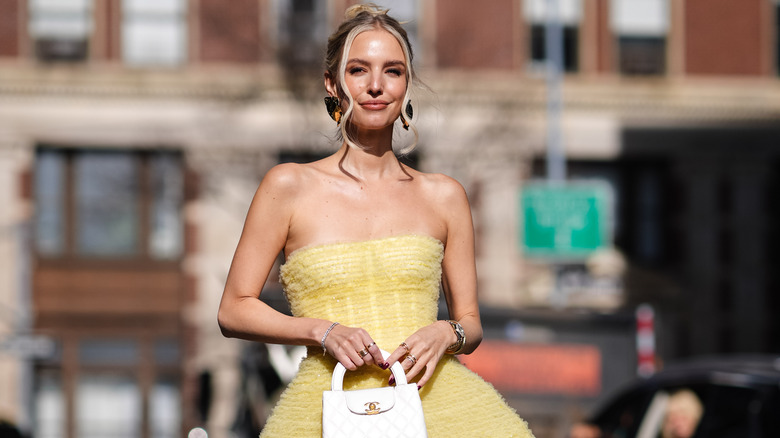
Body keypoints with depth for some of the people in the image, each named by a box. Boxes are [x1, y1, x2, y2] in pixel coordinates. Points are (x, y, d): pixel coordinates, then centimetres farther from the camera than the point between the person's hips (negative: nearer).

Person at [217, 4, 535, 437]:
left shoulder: (443, 196, 11)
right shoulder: (289, 186, 5)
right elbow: (234, 310, 7)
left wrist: (446, 334, -5)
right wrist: (323, 332, -7)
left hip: (433, 399, 2)